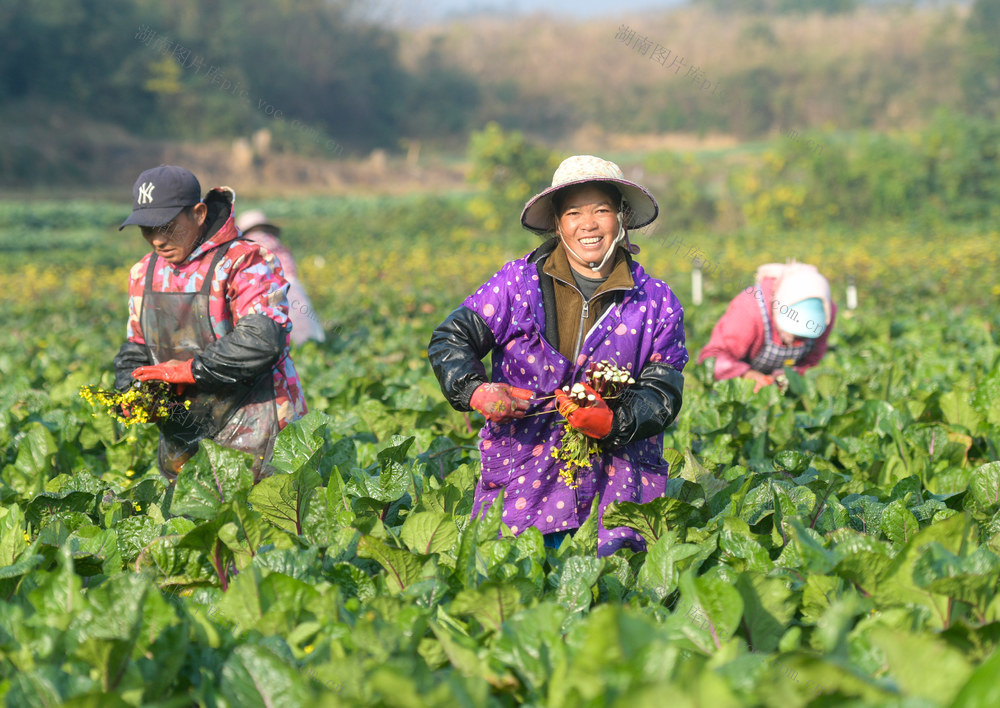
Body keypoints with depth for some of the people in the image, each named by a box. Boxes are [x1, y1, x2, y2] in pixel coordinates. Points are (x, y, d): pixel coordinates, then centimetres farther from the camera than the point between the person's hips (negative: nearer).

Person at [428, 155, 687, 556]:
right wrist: (475, 391, -13)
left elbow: (662, 392, 2)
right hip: (524, 475, 0)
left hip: (617, 476, 0)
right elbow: (450, 339, 7)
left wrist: (614, 423, -18)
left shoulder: (656, 303, 5)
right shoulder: (518, 283, 4)